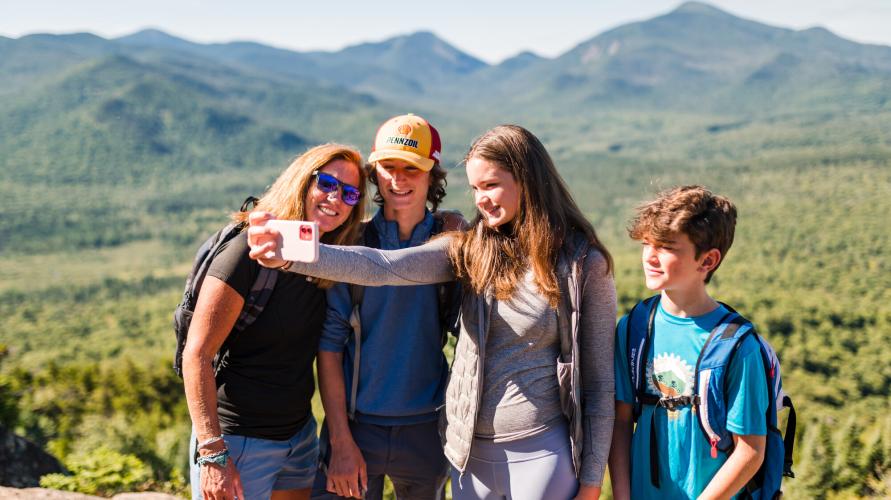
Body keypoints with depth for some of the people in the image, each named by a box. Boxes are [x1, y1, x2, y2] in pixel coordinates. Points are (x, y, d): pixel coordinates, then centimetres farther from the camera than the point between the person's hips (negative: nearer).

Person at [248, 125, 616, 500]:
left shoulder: (584, 263, -7)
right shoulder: (470, 249, 1)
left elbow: (599, 380, -3)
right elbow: (382, 266, -14)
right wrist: (287, 255, -29)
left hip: (539, 453, -3)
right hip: (470, 448, 4)